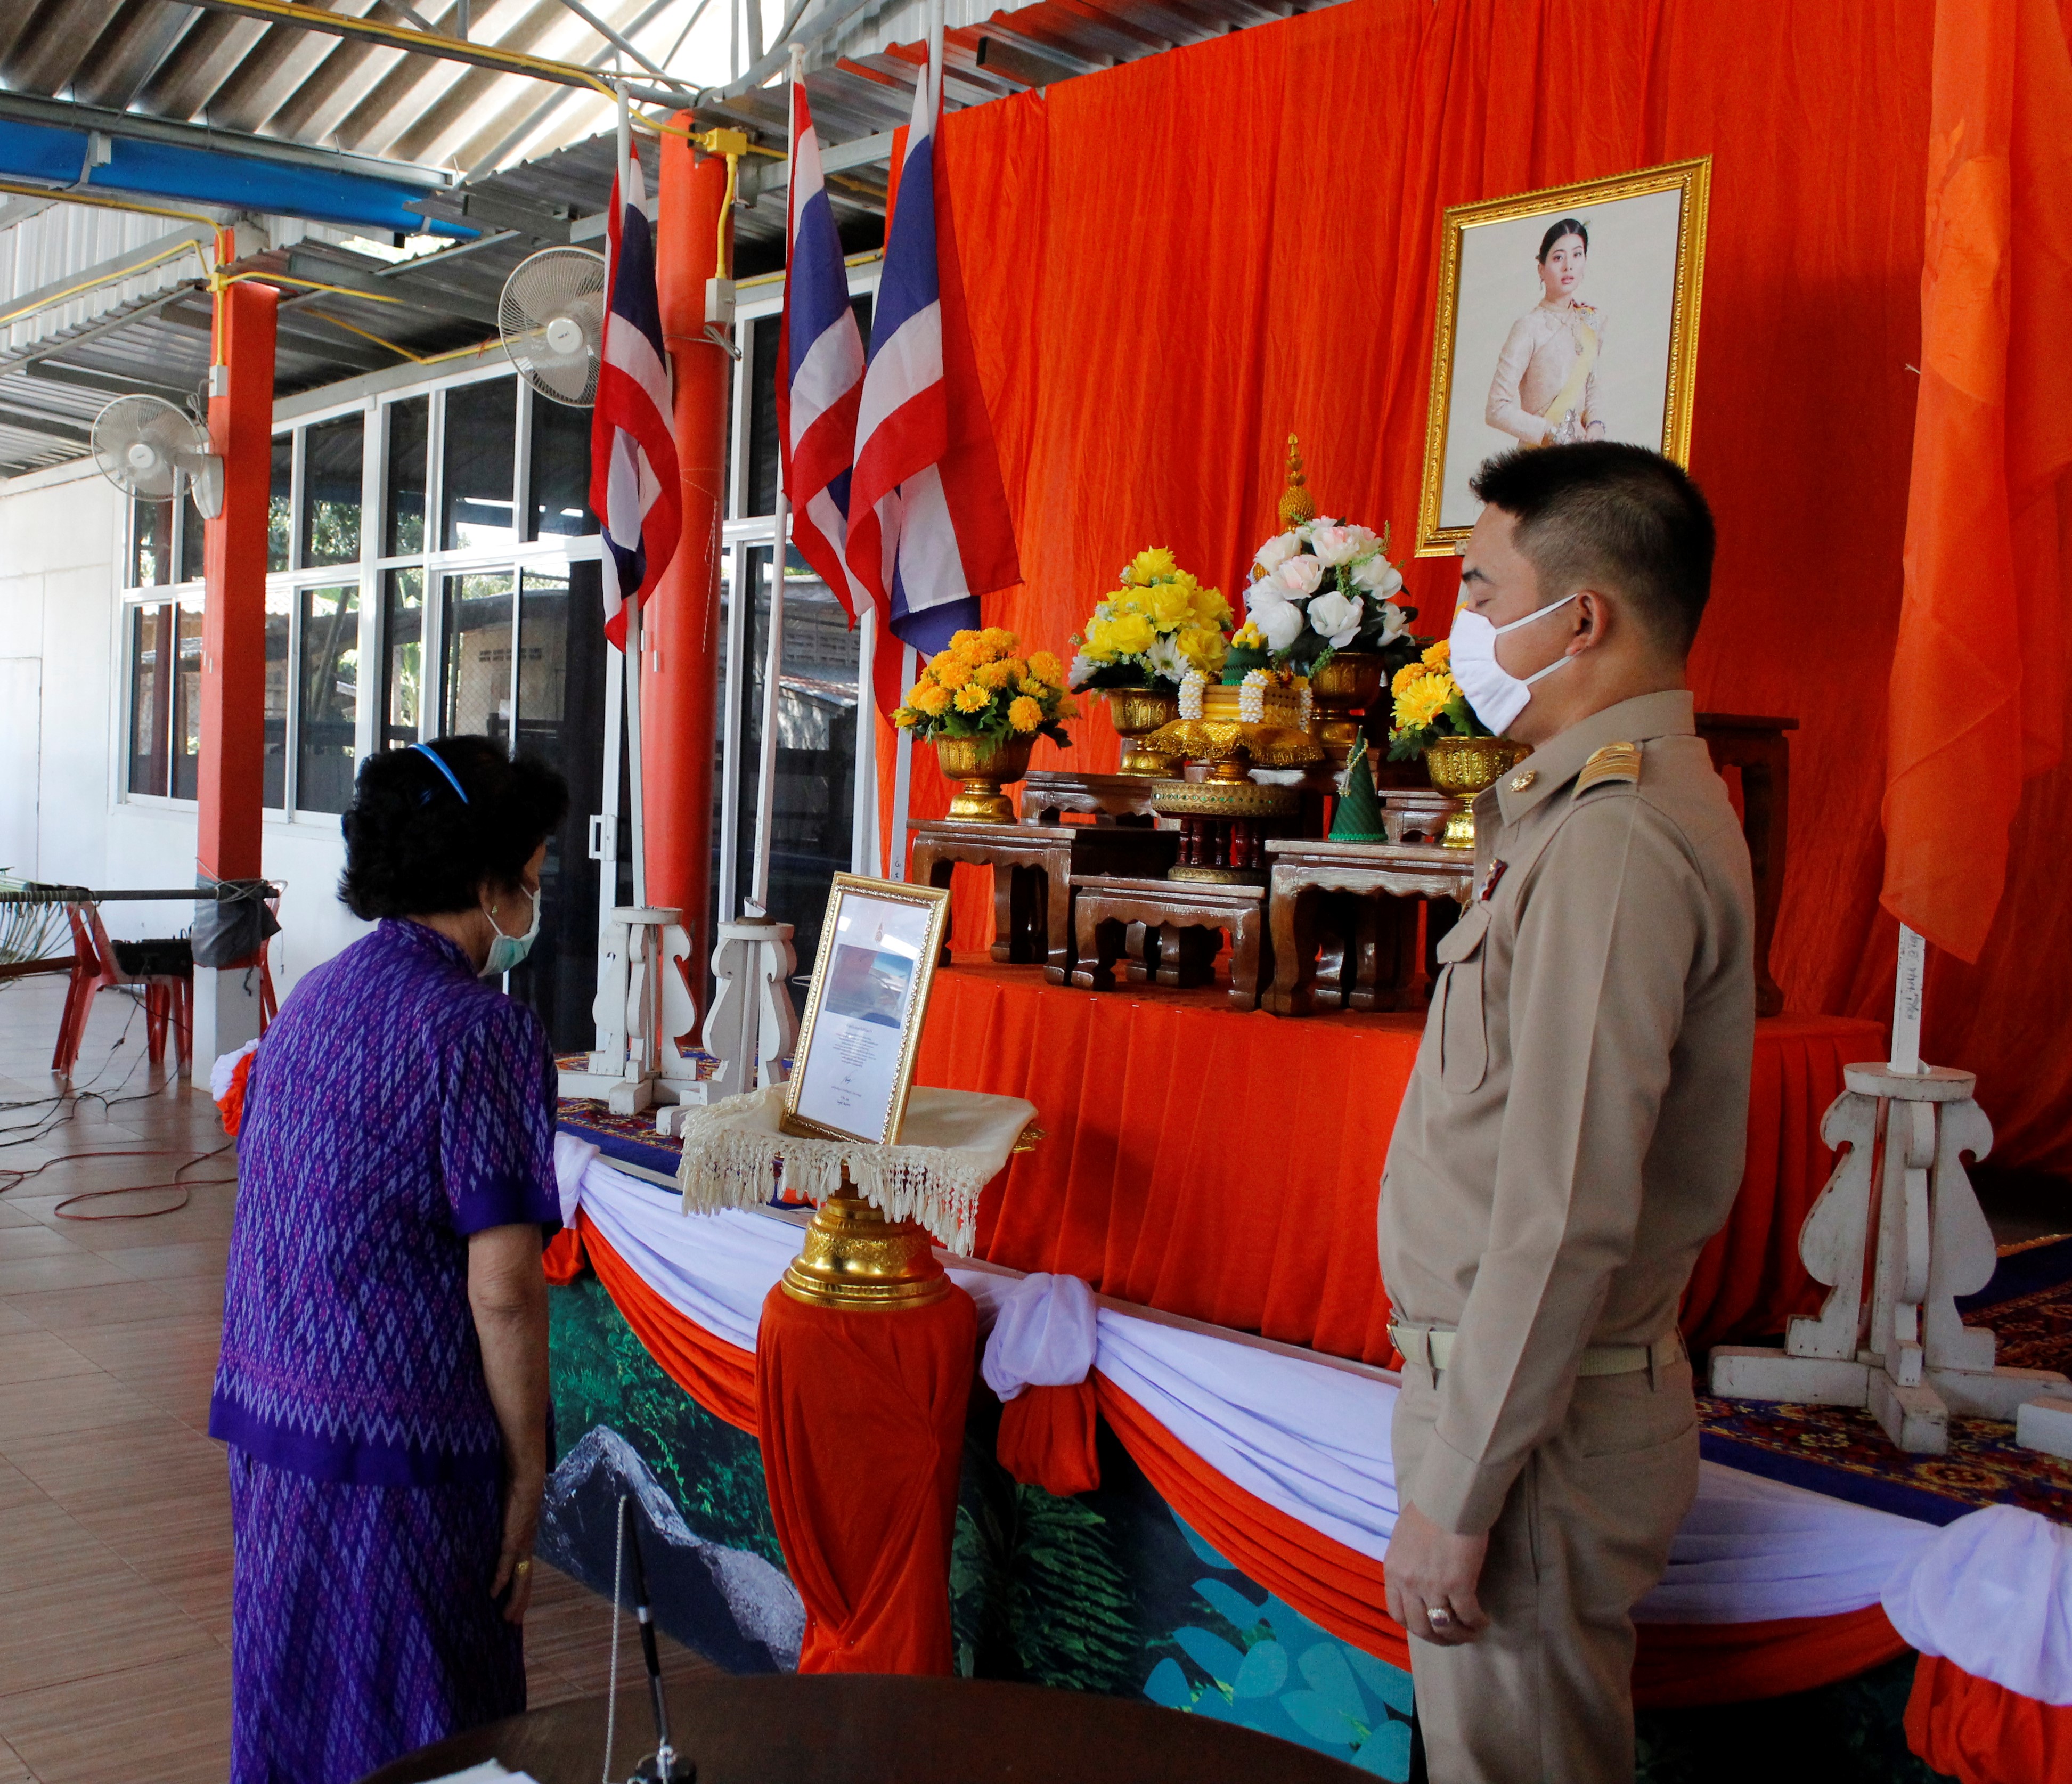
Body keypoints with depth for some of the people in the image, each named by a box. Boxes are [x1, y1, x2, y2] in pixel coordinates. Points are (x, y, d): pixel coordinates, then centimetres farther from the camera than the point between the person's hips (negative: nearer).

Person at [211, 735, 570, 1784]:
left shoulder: (313, 999, 8)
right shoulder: (483, 1031, -16)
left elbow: (267, 1218, 14)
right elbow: (501, 1288, -20)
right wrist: (528, 1471, -9)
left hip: (265, 1419, 8)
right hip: (401, 1451, -8)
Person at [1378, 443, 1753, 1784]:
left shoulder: (1612, 840, -23)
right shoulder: (1639, 797, 11)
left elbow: (1567, 1213, -26)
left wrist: (1454, 1494, -21)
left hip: (1540, 1412, -10)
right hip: (1587, 1376, 10)